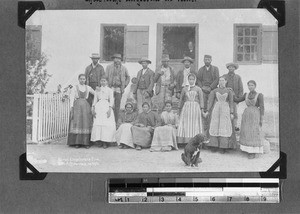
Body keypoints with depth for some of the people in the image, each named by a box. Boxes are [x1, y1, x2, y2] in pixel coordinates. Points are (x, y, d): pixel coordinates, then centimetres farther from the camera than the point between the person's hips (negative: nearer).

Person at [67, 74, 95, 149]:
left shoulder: (88, 88, 12)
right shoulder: (75, 88, 4)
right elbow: (71, 98, -1)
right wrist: (71, 110, -9)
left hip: (86, 107, 2)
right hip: (77, 106, -2)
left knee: (86, 124, -3)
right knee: (77, 124, -7)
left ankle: (86, 143, -1)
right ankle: (77, 142, -3)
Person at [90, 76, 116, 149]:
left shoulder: (110, 90, 12)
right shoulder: (97, 90, 20)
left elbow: (111, 100, 3)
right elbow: (95, 100, 14)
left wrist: (110, 109, -11)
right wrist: (93, 109, 0)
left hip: (106, 106, -2)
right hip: (98, 107, 2)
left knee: (107, 124, -13)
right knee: (97, 123, -10)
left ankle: (105, 142, -12)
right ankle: (99, 140, -6)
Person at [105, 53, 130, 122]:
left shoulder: (123, 68, 9)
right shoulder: (109, 67, 6)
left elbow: (128, 77, 18)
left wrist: (124, 86, 9)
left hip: (119, 89, 1)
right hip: (110, 88, -1)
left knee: (117, 106, 0)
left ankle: (115, 121, 6)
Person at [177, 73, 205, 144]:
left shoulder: (198, 89, 6)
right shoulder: (185, 89, 11)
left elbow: (201, 100, 0)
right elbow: (181, 100, 13)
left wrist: (202, 109, -9)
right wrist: (180, 109, 9)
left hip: (195, 107, -2)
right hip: (186, 107, 2)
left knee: (195, 126, -3)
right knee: (186, 125, -4)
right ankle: (186, 141, -4)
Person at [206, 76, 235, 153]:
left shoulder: (229, 91, 5)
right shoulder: (214, 91, 7)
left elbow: (231, 103, 5)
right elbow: (210, 101, 7)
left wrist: (231, 113, -1)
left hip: (225, 110, -1)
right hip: (216, 110, 1)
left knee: (224, 128, -3)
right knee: (215, 127, 0)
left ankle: (223, 147, 1)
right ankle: (214, 146, 7)